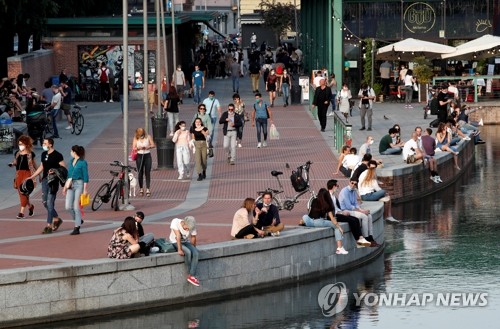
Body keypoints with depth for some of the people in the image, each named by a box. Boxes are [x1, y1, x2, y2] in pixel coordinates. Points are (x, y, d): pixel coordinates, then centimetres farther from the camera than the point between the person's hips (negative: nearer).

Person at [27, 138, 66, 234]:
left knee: (50, 203, -8)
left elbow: (64, 168, -11)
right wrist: (31, 177, 21)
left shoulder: (57, 155, -10)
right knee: (45, 202, 10)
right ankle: (57, 219, 28)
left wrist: (54, 170, -27)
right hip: (45, 180, 8)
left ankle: (49, 226, -5)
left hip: (53, 182, -8)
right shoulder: (44, 154, 12)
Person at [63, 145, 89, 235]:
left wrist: (85, 189, -13)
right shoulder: (71, 161, 13)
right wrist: (65, 186, 20)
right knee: (68, 207, 0)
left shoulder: (83, 163, -8)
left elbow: (85, 177, -9)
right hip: (71, 185, 7)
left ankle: (77, 228, 0)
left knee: (76, 207, -6)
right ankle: (78, 220, 24)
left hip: (79, 184, -7)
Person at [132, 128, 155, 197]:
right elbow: (133, 148, -3)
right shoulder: (136, 138, 0)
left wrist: (148, 147, -18)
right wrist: (139, 148, -23)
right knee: (140, 173, 2)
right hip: (139, 156, 1)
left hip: (147, 155, -1)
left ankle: (148, 189, -6)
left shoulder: (148, 137, -1)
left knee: (147, 173, -5)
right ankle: (141, 189, 12)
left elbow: (153, 145, 2)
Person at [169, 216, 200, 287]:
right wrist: (179, 250, -30)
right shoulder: (175, 222, -24)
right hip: (175, 243, -4)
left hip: (186, 242, 4)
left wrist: (193, 248, -6)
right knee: (188, 252, -31)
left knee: (196, 253, -25)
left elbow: (193, 239, -2)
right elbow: (178, 236, -28)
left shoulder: (192, 226, -14)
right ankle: (189, 274, -16)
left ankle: (191, 276, -26)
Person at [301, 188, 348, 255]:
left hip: (309, 222, 4)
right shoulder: (327, 205, 7)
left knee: (304, 216, 38)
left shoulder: (314, 201, 17)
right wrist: (339, 227, 10)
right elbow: (332, 218, 4)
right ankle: (339, 248, 2)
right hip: (319, 223, -4)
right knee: (336, 227, 10)